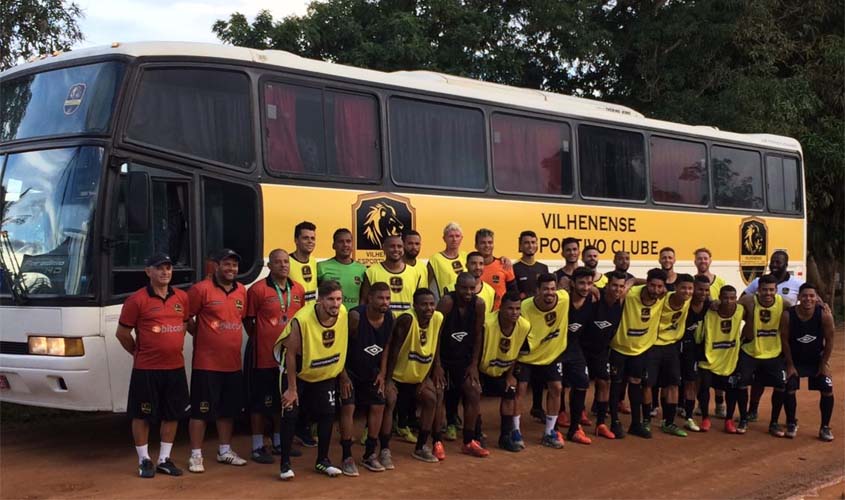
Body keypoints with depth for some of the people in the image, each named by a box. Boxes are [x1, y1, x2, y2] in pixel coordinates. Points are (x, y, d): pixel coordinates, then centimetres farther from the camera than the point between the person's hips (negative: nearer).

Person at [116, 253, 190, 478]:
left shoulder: (182, 297, 5)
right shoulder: (137, 300, -10)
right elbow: (122, 333, -4)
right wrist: (139, 352, 5)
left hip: (175, 367, 5)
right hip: (146, 369, -5)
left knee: (172, 414, 11)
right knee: (142, 415, 4)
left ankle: (164, 459, 23)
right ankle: (144, 460, 17)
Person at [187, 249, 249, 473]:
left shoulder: (241, 291, 8)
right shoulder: (201, 289, -10)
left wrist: (231, 339, 11)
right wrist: (202, 335, -1)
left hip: (233, 363, 6)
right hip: (206, 363, -6)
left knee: (228, 409, 15)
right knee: (201, 410, 0)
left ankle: (225, 451, 28)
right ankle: (196, 455, 9)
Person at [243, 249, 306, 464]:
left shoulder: (298, 290, 4)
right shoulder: (258, 290, -12)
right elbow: (247, 320, -4)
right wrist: (258, 339, -2)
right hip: (263, 356, -6)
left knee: (284, 400, 15)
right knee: (260, 402, 2)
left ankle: (279, 443, 28)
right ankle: (258, 447, 11)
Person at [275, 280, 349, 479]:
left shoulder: (343, 313, -19)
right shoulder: (302, 320, -33)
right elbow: (291, 355, -22)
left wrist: (340, 371, 6)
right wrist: (292, 388, -18)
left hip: (326, 374, 5)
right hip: (298, 373, -5)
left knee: (328, 414, 5)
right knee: (289, 416, -5)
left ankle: (322, 460, 21)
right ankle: (285, 464, 8)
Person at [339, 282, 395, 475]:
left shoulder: (389, 318, -8)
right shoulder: (356, 316, -25)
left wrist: (382, 374, 2)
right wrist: (343, 376, -19)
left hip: (370, 371, 6)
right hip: (349, 370, -6)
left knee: (379, 406, 2)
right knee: (348, 407, -14)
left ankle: (370, 454, 15)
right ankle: (347, 458, -6)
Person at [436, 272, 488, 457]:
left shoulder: (479, 304, -9)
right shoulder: (447, 301, -22)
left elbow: (477, 335, 0)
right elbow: (436, 333, -19)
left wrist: (474, 364, -1)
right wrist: (437, 364, -20)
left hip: (464, 358, 4)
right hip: (444, 357, -4)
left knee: (474, 393, -4)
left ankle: (468, 442, 6)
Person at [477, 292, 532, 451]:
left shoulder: (525, 326, -21)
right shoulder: (487, 324, -36)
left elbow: (516, 353, -2)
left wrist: (510, 375, 3)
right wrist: (475, 377, -15)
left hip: (502, 370, 5)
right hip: (482, 369, -5)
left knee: (510, 394, 2)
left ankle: (506, 437, 14)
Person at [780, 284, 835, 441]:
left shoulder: (825, 315, -23)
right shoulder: (788, 315, -24)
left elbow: (829, 340, -12)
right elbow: (784, 340, -13)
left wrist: (824, 364, -8)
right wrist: (790, 365, -9)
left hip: (817, 360, 1)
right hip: (795, 359, 0)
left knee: (827, 390, -6)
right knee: (788, 389, -8)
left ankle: (825, 427, 9)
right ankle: (791, 423, 13)